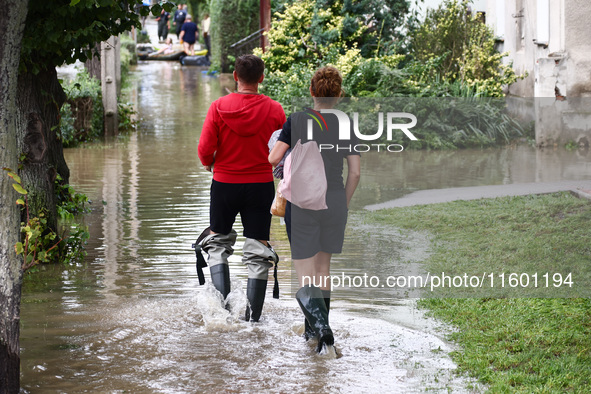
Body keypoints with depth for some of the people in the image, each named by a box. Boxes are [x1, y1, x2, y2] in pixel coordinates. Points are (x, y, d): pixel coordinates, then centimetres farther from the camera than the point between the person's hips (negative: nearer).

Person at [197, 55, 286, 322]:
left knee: (218, 244, 18)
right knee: (258, 253, 6)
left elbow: (205, 149, -10)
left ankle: (223, 303, 1)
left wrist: (209, 164, 11)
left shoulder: (219, 107, -9)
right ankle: (252, 318, 4)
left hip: (225, 183, 0)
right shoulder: (274, 110, -7)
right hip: (261, 185, 0)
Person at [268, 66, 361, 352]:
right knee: (323, 267, 19)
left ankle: (321, 326, -24)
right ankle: (313, 329, 27)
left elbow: (273, 158, -10)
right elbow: (355, 171, 0)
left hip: (301, 204, -3)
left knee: (305, 275, -2)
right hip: (334, 201, 3)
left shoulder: (296, 121, -7)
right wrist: (344, 205, 12)